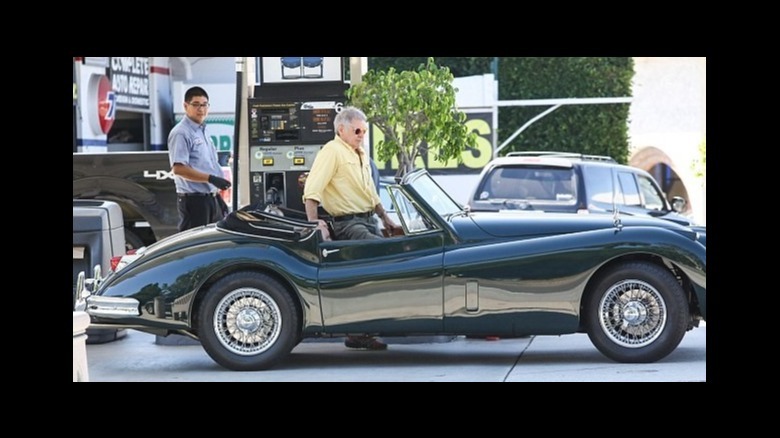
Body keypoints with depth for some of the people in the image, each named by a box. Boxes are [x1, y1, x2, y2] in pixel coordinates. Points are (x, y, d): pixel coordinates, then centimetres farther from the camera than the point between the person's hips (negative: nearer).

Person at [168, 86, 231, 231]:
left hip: (211, 198, 9)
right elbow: (179, 168, -21)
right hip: (194, 200, -9)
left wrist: (218, 198, 20)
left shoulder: (202, 132, 16)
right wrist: (211, 178, -24)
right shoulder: (180, 133, -13)